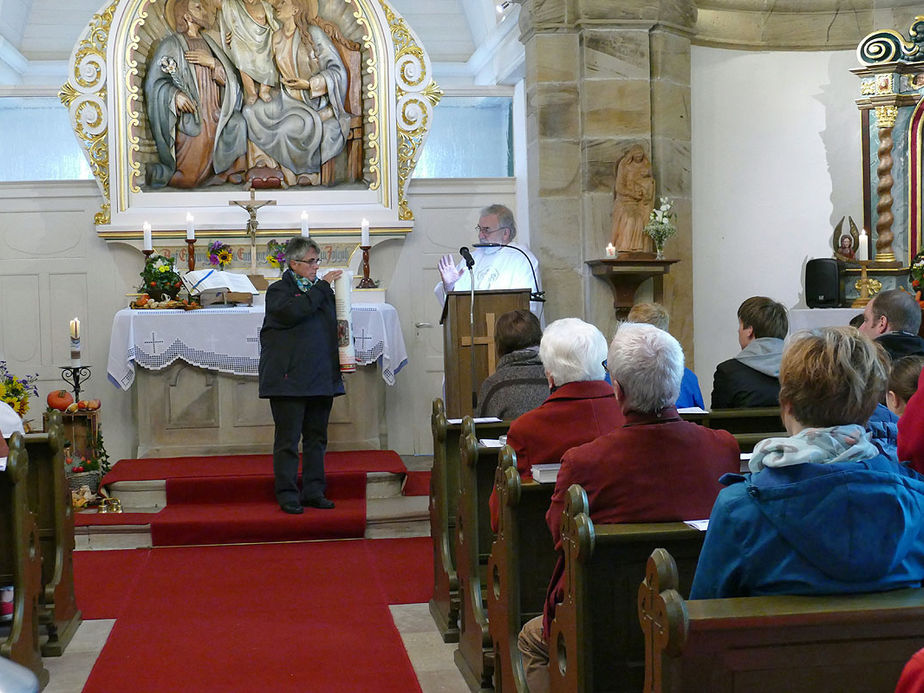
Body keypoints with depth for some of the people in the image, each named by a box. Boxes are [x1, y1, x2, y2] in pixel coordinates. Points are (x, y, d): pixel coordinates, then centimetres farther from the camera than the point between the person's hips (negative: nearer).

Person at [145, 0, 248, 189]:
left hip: (214, 121, 6)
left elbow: (231, 80, 9)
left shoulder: (209, 44, 18)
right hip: (189, 122, -6)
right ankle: (154, 171, 16)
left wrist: (212, 63, -8)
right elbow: (154, 82, -7)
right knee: (189, 178, -10)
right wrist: (174, 94, -25)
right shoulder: (171, 44, 0)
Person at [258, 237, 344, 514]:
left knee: (316, 437, 9)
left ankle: (313, 491, 16)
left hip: (321, 377, 6)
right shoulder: (278, 290, -1)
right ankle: (287, 494, 3)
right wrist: (322, 287, -16)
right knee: (288, 438, -3)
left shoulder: (322, 290, 17)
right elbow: (292, 312, -22)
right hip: (289, 378, -6)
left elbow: (333, 326, 27)